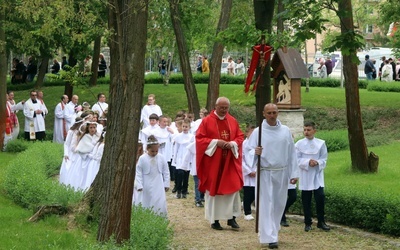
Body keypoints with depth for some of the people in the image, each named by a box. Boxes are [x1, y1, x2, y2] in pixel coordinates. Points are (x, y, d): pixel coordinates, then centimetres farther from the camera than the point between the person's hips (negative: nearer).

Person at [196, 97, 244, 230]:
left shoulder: (233, 121, 7)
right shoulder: (207, 121, -4)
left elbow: (240, 137, 11)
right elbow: (199, 138, -6)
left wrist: (232, 144, -10)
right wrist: (216, 142, -17)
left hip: (230, 161, 3)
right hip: (212, 162, -3)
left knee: (233, 187, -3)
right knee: (213, 189, 1)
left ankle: (231, 217, 6)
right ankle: (214, 220, 9)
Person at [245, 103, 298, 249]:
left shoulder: (285, 131, 3)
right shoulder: (258, 132, -5)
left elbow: (291, 153, 4)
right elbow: (248, 151, -7)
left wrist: (294, 173, 1)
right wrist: (255, 152, -30)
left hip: (282, 173, 3)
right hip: (264, 173, -3)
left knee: (279, 204, 12)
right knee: (266, 205, -6)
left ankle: (272, 231, 30)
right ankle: (270, 237, -7)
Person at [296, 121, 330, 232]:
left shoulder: (321, 143, 1)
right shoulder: (299, 144, -1)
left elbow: (324, 159, 3)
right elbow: (297, 159, -2)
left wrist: (317, 163, -17)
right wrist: (307, 162, -17)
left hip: (317, 174, 0)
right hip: (305, 174, 0)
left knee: (320, 197, -7)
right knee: (306, 200, 4)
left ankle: (321, 222, 5)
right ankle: (308, 223, 15)